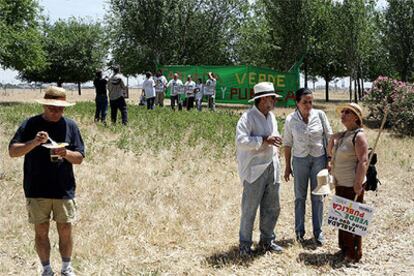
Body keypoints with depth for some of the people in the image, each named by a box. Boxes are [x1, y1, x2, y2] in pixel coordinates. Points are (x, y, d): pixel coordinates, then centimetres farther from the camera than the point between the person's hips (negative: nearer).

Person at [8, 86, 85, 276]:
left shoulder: (70, 126, 2)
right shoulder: (30, 124, -2)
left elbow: (79, 158, 2)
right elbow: (12, 151, -8)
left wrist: (66, 153, -19)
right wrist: (34, 142, -23)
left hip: (64, 189, 1)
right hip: (37, 190, -1)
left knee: (65, 230, 6)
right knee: (41, 231, 8)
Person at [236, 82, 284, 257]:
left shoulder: (271, 116, 13)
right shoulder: (248, 117, -13)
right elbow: (240, 140, -24)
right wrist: (264, 140, -24)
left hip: (271, 167, 8)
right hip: (254, 169, -8)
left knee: (272, 207, 13)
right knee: (249, 208, 0)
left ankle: (267, 240, 27)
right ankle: (245, 244, 12)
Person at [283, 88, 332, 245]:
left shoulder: (320, 115, -7)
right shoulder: (290, 119, -7)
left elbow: (329, 137, -1)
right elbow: (287, 144, 1)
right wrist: (287, 166, 4)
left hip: (319, 159, 0)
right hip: (300, 160, 0)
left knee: (317, 197, 7)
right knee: (300, 197, 8)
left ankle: (318, 232, 18)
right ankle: (299, 231, 19)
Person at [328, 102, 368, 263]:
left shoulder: (358, 136, -13)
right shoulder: (342, 135, 13)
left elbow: (363, 161, -19)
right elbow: (331, 153, 21)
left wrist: (358, 184, -22)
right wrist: (333, 139, 5)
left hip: (352, 186, -9)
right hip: (340, 184, 9)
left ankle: (353, 254, 9)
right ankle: (344, 248, 29)